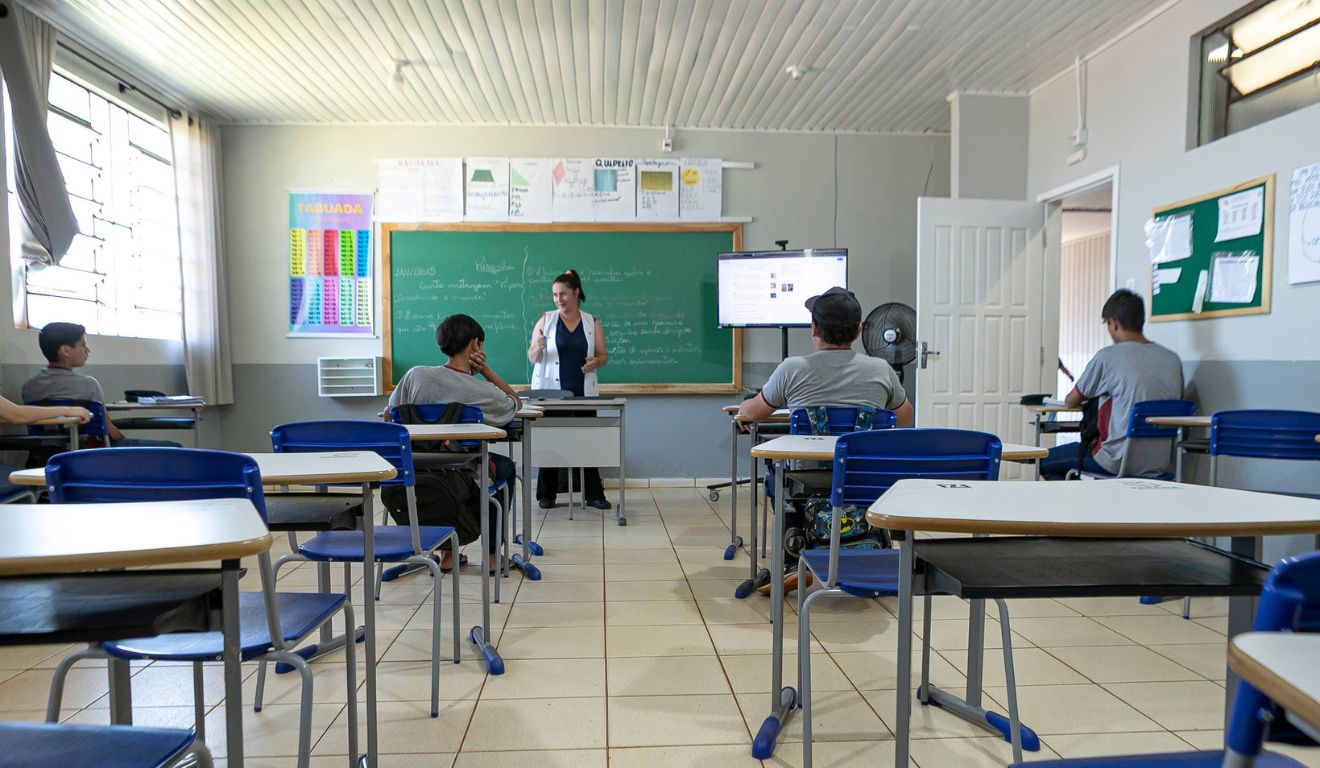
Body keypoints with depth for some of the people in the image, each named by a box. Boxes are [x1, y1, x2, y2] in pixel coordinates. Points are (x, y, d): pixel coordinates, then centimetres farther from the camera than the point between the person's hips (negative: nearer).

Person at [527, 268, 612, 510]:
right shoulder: (545, 320, 3)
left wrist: (596, 362, -13)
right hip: (550, 391, -1)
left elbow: (603, 355, 9)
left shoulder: (592, 322, 6)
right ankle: (547, 494, 14)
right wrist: (538, 348, -20)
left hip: (583, 392, 1)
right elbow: (532, 358, 2)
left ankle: (594, 495, 10)